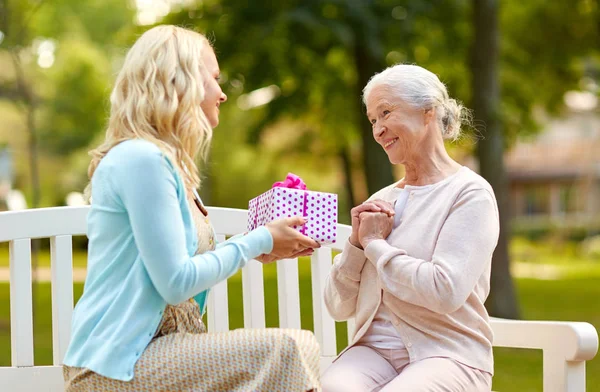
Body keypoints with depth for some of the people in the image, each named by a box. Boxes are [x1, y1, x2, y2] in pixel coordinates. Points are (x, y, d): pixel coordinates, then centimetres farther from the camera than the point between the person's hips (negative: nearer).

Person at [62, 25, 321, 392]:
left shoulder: (172, 164, 16)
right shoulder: (140, 159, -14)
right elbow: (176, 283, -17)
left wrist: (263, 248, 11)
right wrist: (258, 241, -8)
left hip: (162, 343, 9)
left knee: (302, 346, -3)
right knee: (287, 351, -21)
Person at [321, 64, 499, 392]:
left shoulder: (469, 192, -1)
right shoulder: (380, 201, 16)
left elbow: (445, 291, -17)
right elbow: (339, 307, 16)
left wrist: (374, 244, -4)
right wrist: (356, 244, -1)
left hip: (447, 353, -4)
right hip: (374, 349, 4)